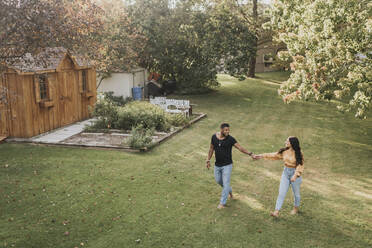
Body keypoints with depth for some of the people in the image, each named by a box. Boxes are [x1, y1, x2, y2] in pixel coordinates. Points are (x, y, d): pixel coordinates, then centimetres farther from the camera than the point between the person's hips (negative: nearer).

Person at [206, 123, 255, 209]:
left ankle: (222, 203, 10)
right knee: (218, 180, 20)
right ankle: (229, 190, 48)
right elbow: (211, 149, 7)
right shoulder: (214, 137, -5)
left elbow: (240, 148, -22)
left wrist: (249, 153, -35)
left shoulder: (230, 139, -16)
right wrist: (208, 160, 8)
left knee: (225, 183, -3)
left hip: (227, 165, -5)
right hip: (217, 165, 5)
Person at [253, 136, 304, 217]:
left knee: (296, 193, 15)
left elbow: (300, 166, -16)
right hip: (286, 172, 4)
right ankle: (276, 212, -1)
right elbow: (274, 155, 6)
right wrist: (261, 156, 5)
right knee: (281, 193, -1)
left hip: (295, 173, -4)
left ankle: (296, 208, 39)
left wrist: (295, 176, -28)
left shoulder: (298, 154, -15)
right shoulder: (284, 151, -2)